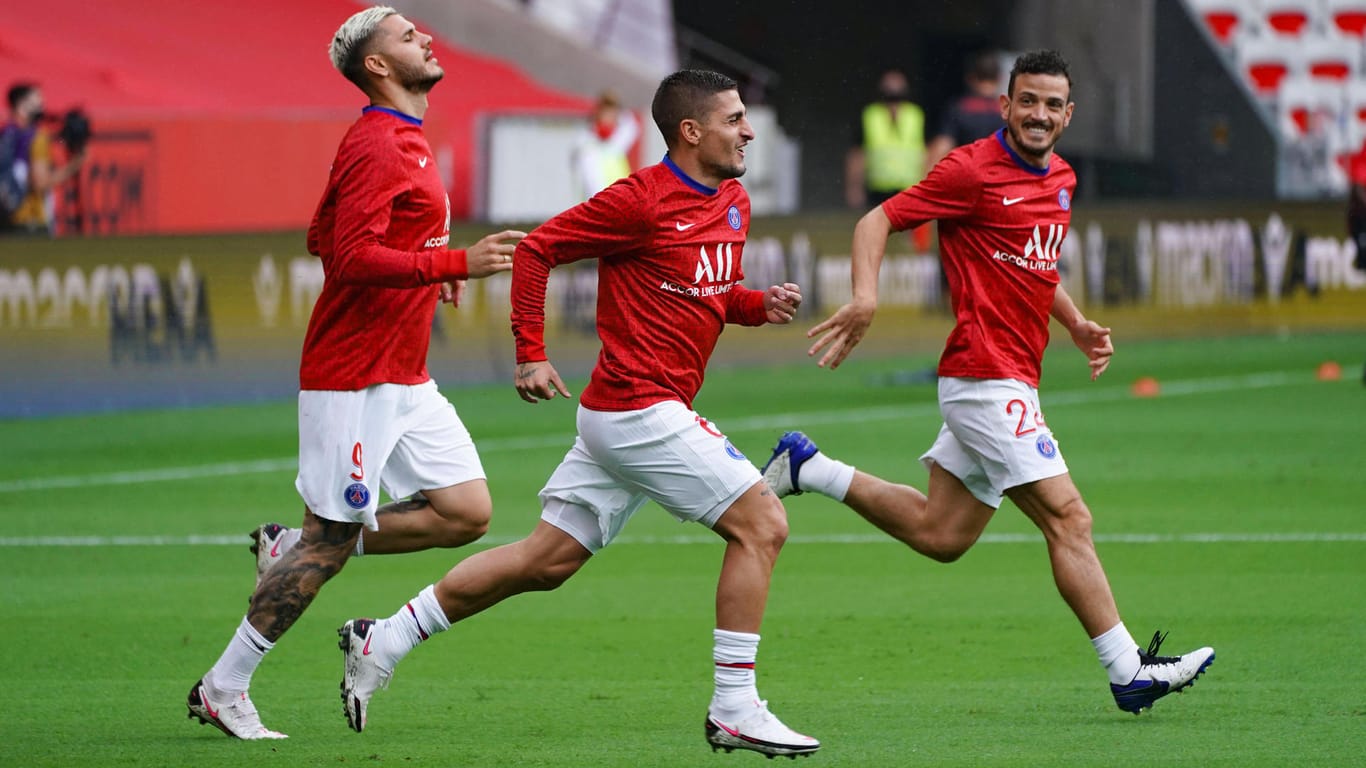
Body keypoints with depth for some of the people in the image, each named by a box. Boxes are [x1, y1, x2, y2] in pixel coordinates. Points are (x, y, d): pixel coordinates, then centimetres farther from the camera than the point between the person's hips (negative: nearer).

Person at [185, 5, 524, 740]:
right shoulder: (374, 147, -16)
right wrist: (456, 264, -28)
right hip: (354, 379, -9)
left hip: (404, 378, 9)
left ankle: (294, 550, 12)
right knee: (331, 540, -5)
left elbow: (324, 237, 24)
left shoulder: (401, 141, 16)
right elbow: (355, 257, -26)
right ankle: (222, 690, 6)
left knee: (466, 512, 1)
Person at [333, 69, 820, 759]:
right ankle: (734, 710, -8)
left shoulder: (733, 204, 12)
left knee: (545, 561, 11)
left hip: (642, 413, 9)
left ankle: (380, 643, 18)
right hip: (639, 409, -9)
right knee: (760, 524, -11)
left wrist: (759, 305, 4)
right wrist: (530, 356, -11)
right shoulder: (639, 201, -14)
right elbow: (536, 249, -8)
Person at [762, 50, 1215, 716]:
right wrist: (866, 296, -26)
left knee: (939, 535, 14)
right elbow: (878, 221, -10)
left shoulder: (1061, 180, 15)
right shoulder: (973, 170, -10)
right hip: (986, 377, -9)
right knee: (1068, 517, -10)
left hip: (1013, 380, 9)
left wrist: (1076, 324, 16)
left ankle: (809, 468, 24)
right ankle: (1128, 673, -8)